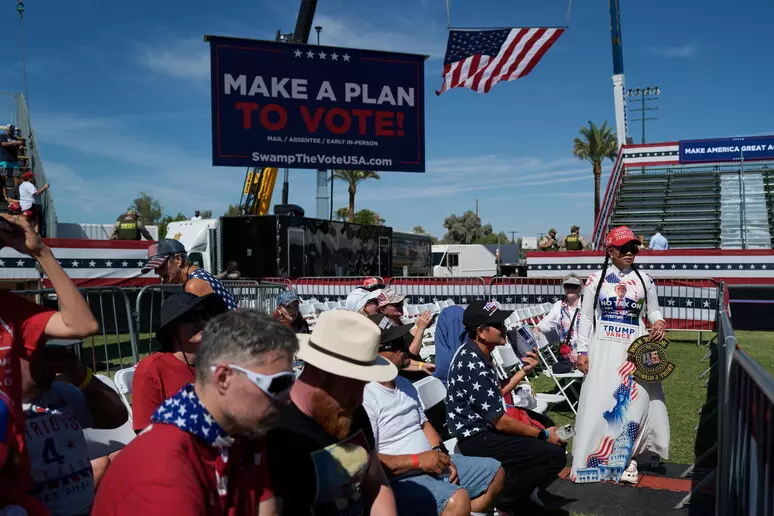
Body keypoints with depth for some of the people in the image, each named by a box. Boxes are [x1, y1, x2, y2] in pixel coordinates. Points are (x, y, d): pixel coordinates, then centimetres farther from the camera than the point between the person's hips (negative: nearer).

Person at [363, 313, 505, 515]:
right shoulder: (365, 397, -21)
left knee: (495, 472, 15)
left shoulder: (404, 384, 11)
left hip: (433, 465, 10)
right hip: (399, 480, -10)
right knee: (458, 499, -34)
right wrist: (417, 460, -22)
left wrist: (440, 453, -1)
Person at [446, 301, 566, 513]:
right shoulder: (474, 366, -26)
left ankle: (522, 490, 20)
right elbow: (501, 422, -21)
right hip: (477, 439, -11)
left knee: (547, 425, 21)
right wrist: (543, 435, -11)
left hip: (484, 426, 11)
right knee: (555, 455, -16)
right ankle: (502, 499, -1)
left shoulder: (476, 354, 7)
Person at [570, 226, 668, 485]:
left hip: (635, 349, 2)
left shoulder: (645, 281, 7)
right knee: (598, 400, -2)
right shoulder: (596, 280, 2)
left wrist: (659, 322, -6)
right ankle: (594, 458, 9)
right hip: (603, 349, -1)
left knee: (636, 401, -2)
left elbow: (653, 310, 18)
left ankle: (626, 456, 11)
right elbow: (585, 317, 5)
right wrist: (582, 350, 0)